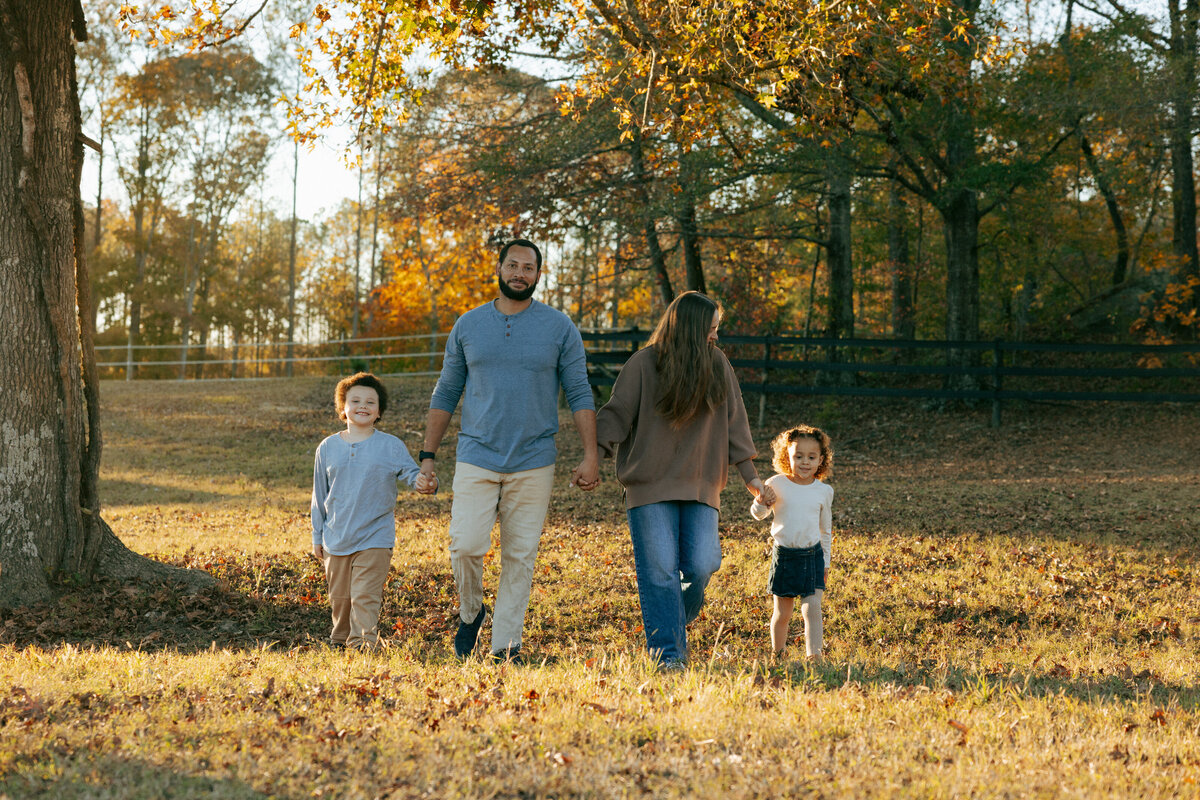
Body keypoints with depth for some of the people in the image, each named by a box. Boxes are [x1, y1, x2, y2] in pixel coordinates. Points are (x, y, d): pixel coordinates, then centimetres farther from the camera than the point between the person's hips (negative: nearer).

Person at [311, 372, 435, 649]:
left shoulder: (391, 446, -1)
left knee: (365, 597, -10)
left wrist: (426, 483, -30)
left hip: (374, 539, -3)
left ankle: (362, 644, -7)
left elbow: (411, 472, -5)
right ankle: (339, 642, 31)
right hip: (336, 540, 3)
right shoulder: (328, 448, 5)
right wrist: (317, 537, 12)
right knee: (339, 598, 13)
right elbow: (320, 495, 11)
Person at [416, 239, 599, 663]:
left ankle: (506, 646, 11)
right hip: (476, 459, 0)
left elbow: (580, 395, 2)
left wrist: (590, 457, -6)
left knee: (520, 557, 2)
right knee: (466, 546, -13)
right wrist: (428, 455, 7)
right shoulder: (468, 325, 7)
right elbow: (446, 394, 12)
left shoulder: (560, 327, 3)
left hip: (533, 464, 0)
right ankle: (470, 611, 15)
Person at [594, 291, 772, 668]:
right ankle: (667, 651, 0)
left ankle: (678, 621, 21)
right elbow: (616, 415, -4)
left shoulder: (717, 364, 6)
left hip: (700, 487, 3)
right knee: (660, 570, -7)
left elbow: (734, 420, 11)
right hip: (651, 485, -3)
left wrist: (749, 474, 10)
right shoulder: (643, 364, -6)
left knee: (701, 566, -8)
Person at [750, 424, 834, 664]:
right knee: (782, 614, 8)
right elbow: (758, 514, 5)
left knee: (812, 608, -13)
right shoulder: (777, 484, -4)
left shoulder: (824, 491, 2)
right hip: (784, 555, 0)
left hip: (813, 556, 0)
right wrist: (761, 502, -19)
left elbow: (826, 529, 13)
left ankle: (815, 657, -15)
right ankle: (777, 655, 26)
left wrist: (825, 561, 15)